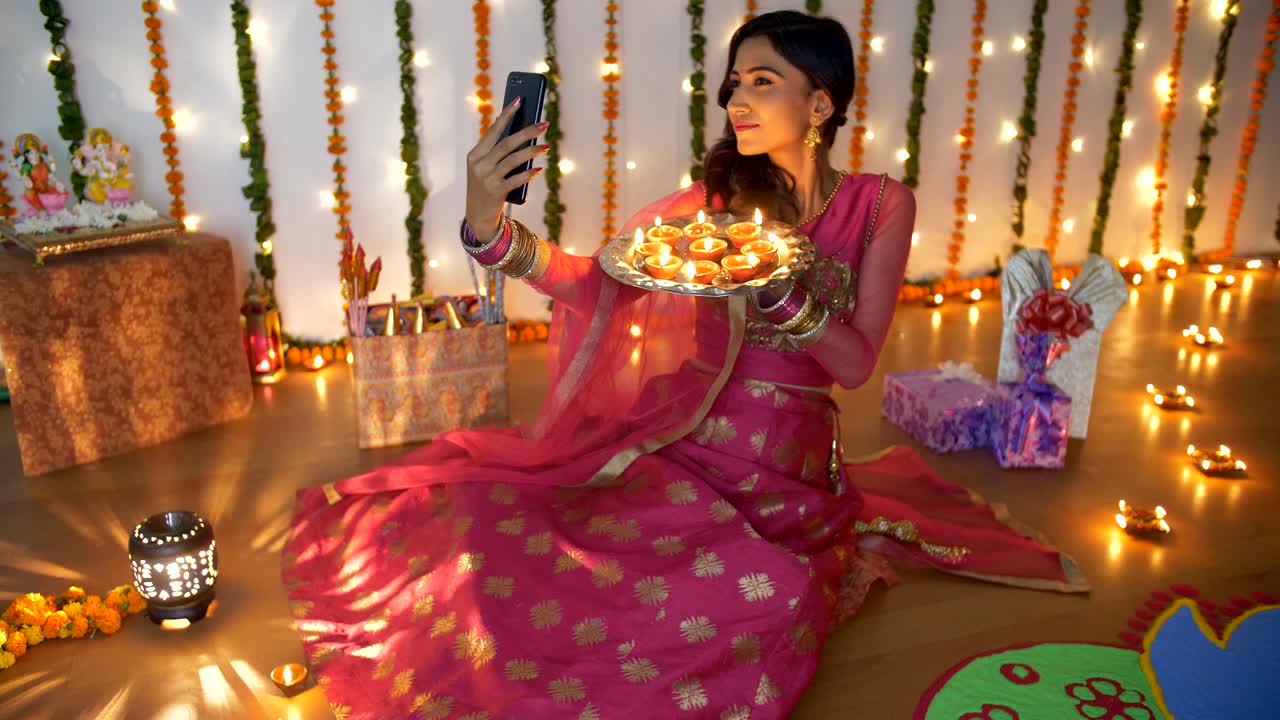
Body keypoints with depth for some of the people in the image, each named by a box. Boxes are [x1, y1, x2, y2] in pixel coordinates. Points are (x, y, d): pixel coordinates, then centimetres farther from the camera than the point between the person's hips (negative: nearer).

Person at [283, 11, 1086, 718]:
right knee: (481, 513, -19)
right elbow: (595, 283, -4)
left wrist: (776, 287, -21)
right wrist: (490, 225, -21)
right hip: (682, 451, 2)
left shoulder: (879, 206, 0)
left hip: (787, 477, -1)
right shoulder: (718, 198, 3)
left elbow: (856, 362, -4)